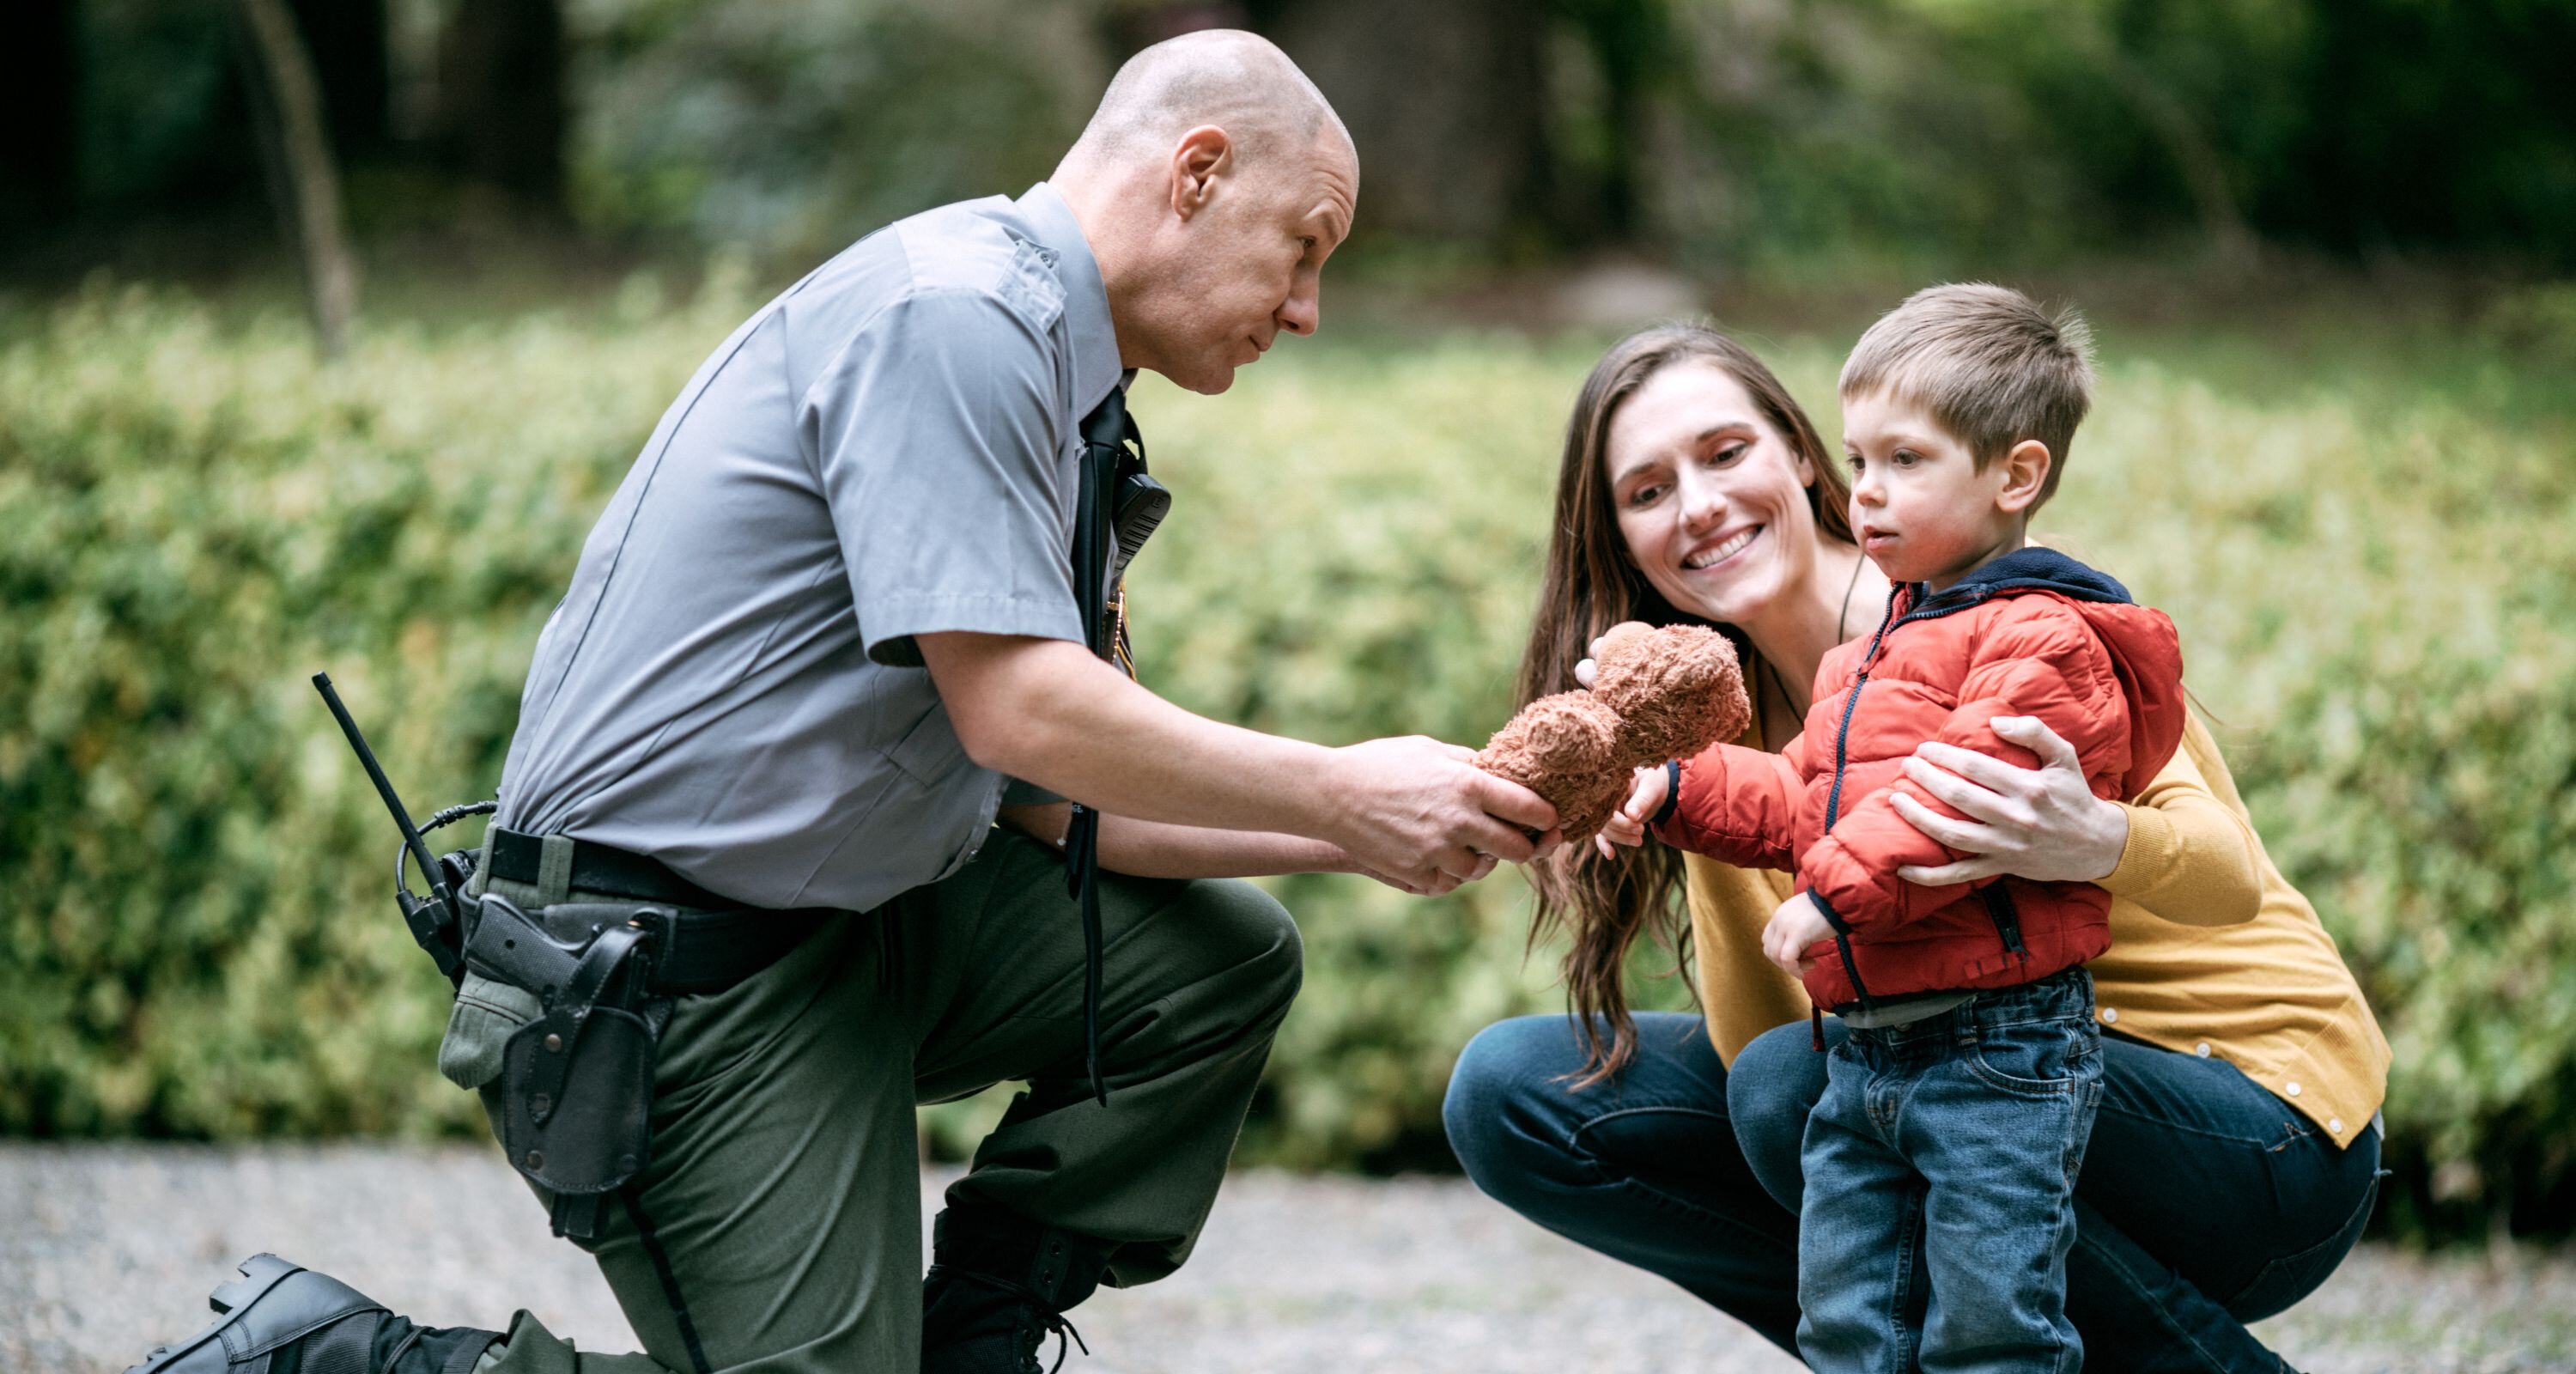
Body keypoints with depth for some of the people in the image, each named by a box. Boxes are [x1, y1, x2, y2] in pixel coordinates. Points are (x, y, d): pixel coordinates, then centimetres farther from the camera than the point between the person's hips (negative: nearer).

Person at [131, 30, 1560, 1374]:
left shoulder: (1052, 383, 15)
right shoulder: (954, 310, -16)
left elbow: (1053, 802, 13)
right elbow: (1015, 709, -22)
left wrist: (1352, 835, 4)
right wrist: (1336, 795, -14)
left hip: (846, 912, 10)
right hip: (658, 966, -10)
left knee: (1221, 962, 6)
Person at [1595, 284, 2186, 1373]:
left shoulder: (2039, 639, -12)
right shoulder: (1873, 653, 20)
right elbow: (1805, 804, 22)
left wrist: (1837, 891, -24)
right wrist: (1679, 793, 9)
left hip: (1999, 1046, -9)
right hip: (1866, 1053, 9)